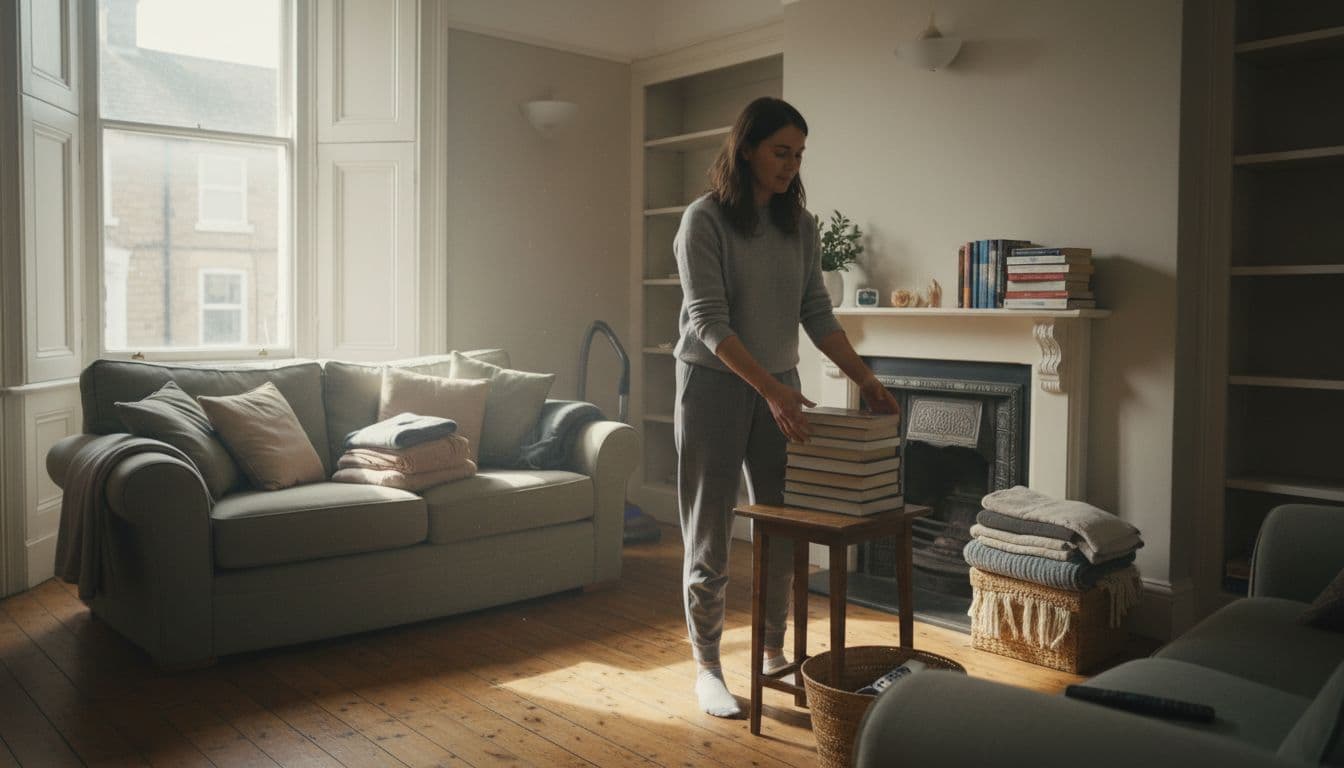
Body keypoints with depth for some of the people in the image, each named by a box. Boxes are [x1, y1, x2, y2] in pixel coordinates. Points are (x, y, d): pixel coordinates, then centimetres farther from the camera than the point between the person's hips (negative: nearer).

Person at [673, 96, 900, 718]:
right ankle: (707, 667, 16)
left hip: (779, 390, 6)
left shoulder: (798, 224, 6)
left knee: (782, 529, 10)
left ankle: (774, 653, 27)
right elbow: (708, 322, -19)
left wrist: (865, 378, -4)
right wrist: (770, 388, -27)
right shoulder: (705, 219, -12)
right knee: (709, 535, 2)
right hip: (714, 386, -5)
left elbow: (818, 315, 7)